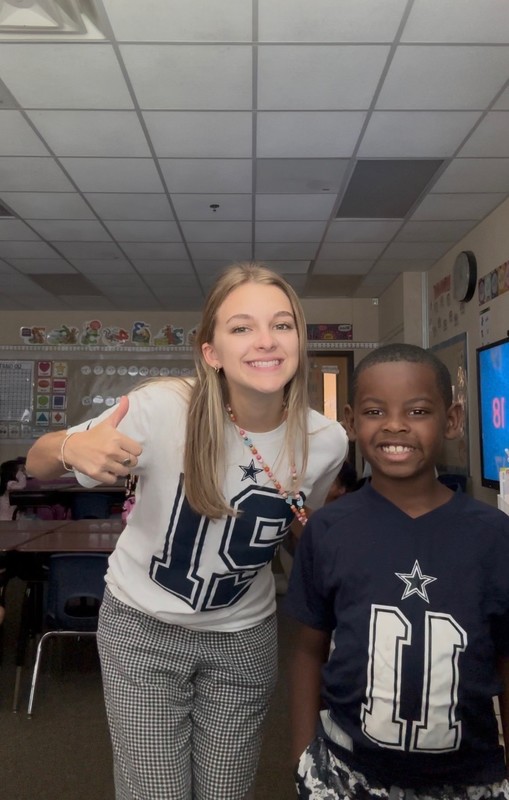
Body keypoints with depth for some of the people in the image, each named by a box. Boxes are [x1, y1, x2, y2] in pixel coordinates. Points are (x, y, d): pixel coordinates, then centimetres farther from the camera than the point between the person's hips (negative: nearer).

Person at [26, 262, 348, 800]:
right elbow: (36, 465, -13)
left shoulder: (326, 441, -15)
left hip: (244, 637, 3)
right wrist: (71, 448, -36)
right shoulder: (161, 410, -25)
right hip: (143, 629, -2)